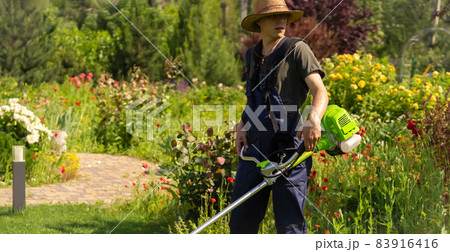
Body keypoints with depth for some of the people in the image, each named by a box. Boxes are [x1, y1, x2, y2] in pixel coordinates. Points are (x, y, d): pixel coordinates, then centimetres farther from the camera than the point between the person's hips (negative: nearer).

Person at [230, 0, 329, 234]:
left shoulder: (297, 49, -2)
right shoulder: (251, 55, 17)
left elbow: (320, 91, -13)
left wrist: (314, 119, -33)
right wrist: (241, 126, 10)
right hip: (255, 146, 6)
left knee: (289, 223, -6)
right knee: (241, 220, 7)